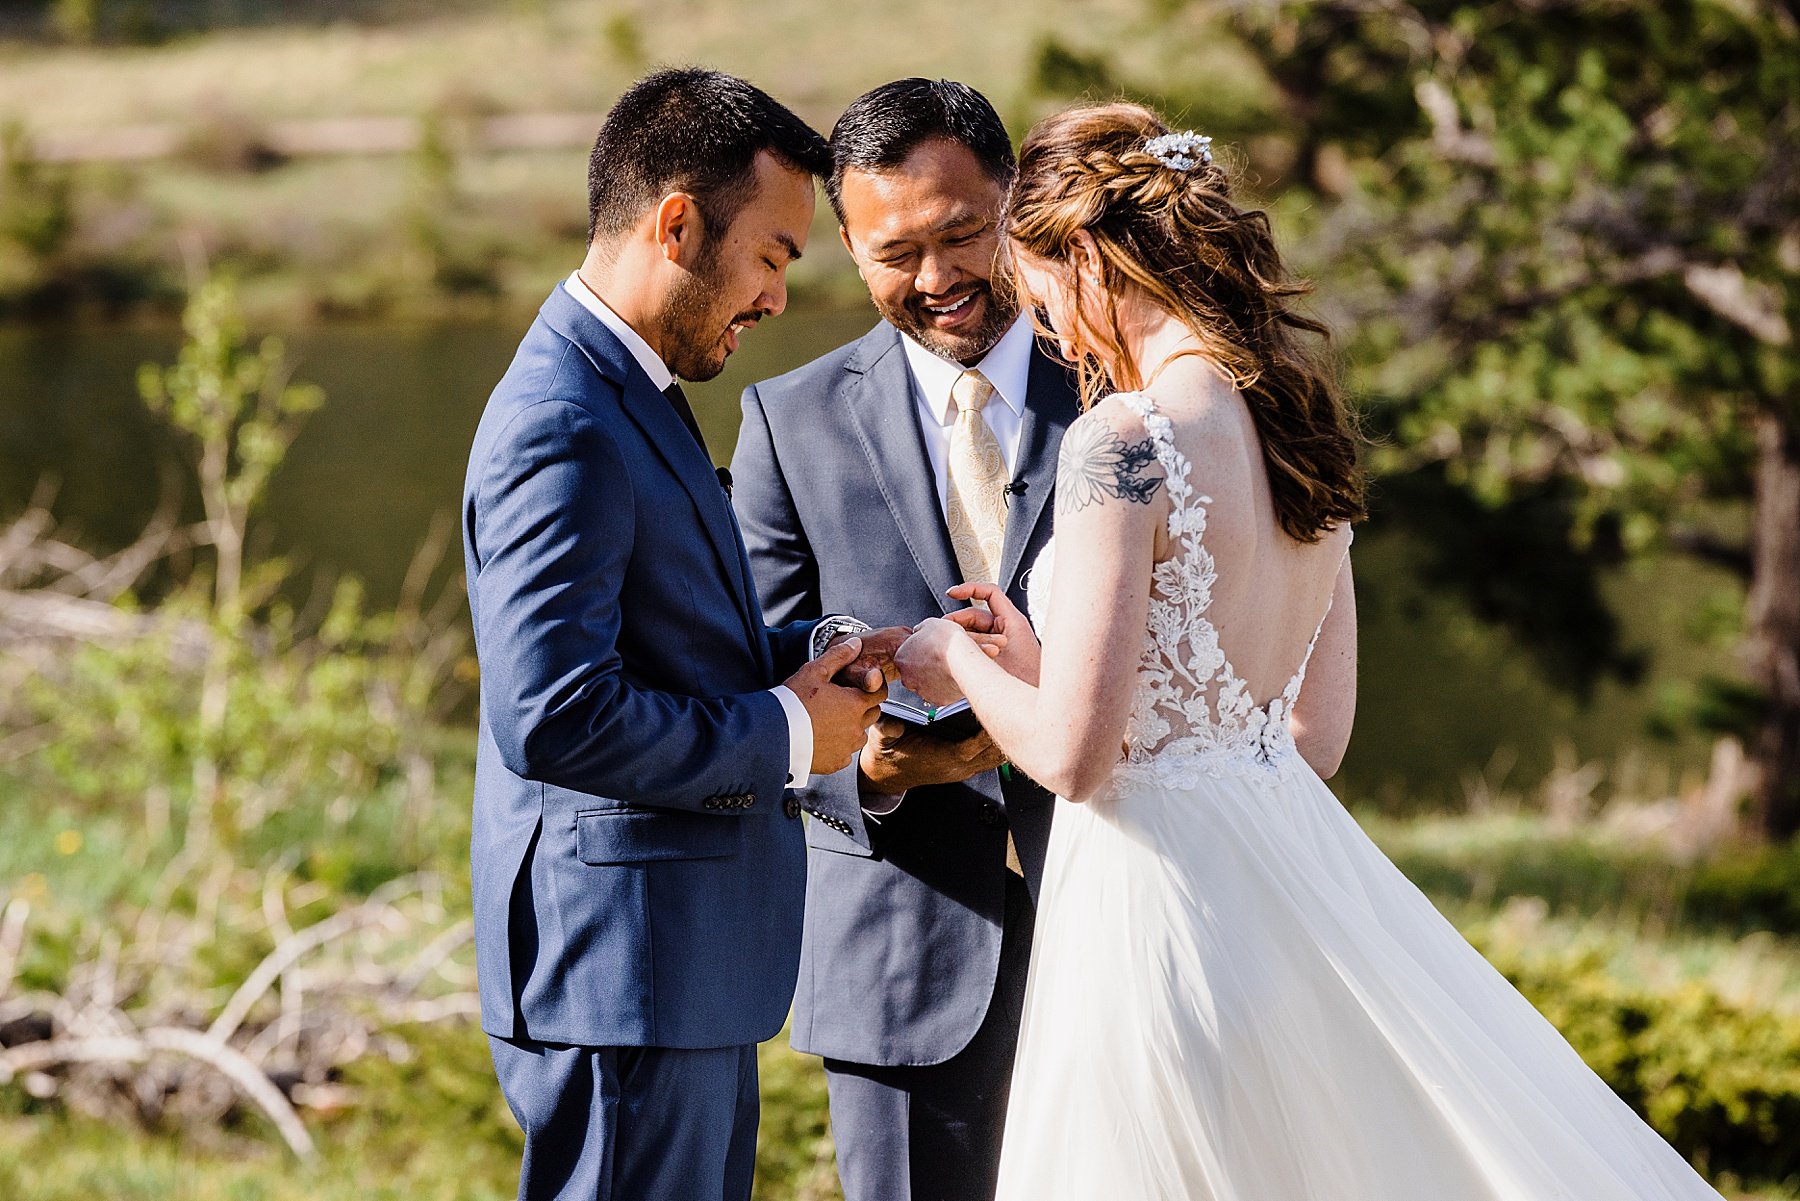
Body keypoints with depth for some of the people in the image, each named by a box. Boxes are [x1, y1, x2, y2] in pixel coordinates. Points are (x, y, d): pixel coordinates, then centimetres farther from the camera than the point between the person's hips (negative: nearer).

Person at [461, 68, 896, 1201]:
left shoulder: (630, 394, 15)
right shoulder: (561, 428, -19)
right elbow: (553, 717, -27)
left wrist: (805, 656, 6)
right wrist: (783, 735, -16)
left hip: (691, 968, 11)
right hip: (621, 974, -11)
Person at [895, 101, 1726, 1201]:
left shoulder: (1125, 442, -16)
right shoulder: (1299, 424, 9)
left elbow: (1074, 754, -19)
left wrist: (959, 668, 2)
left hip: (1159, 901, -8)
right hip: (1295, 858, 8)